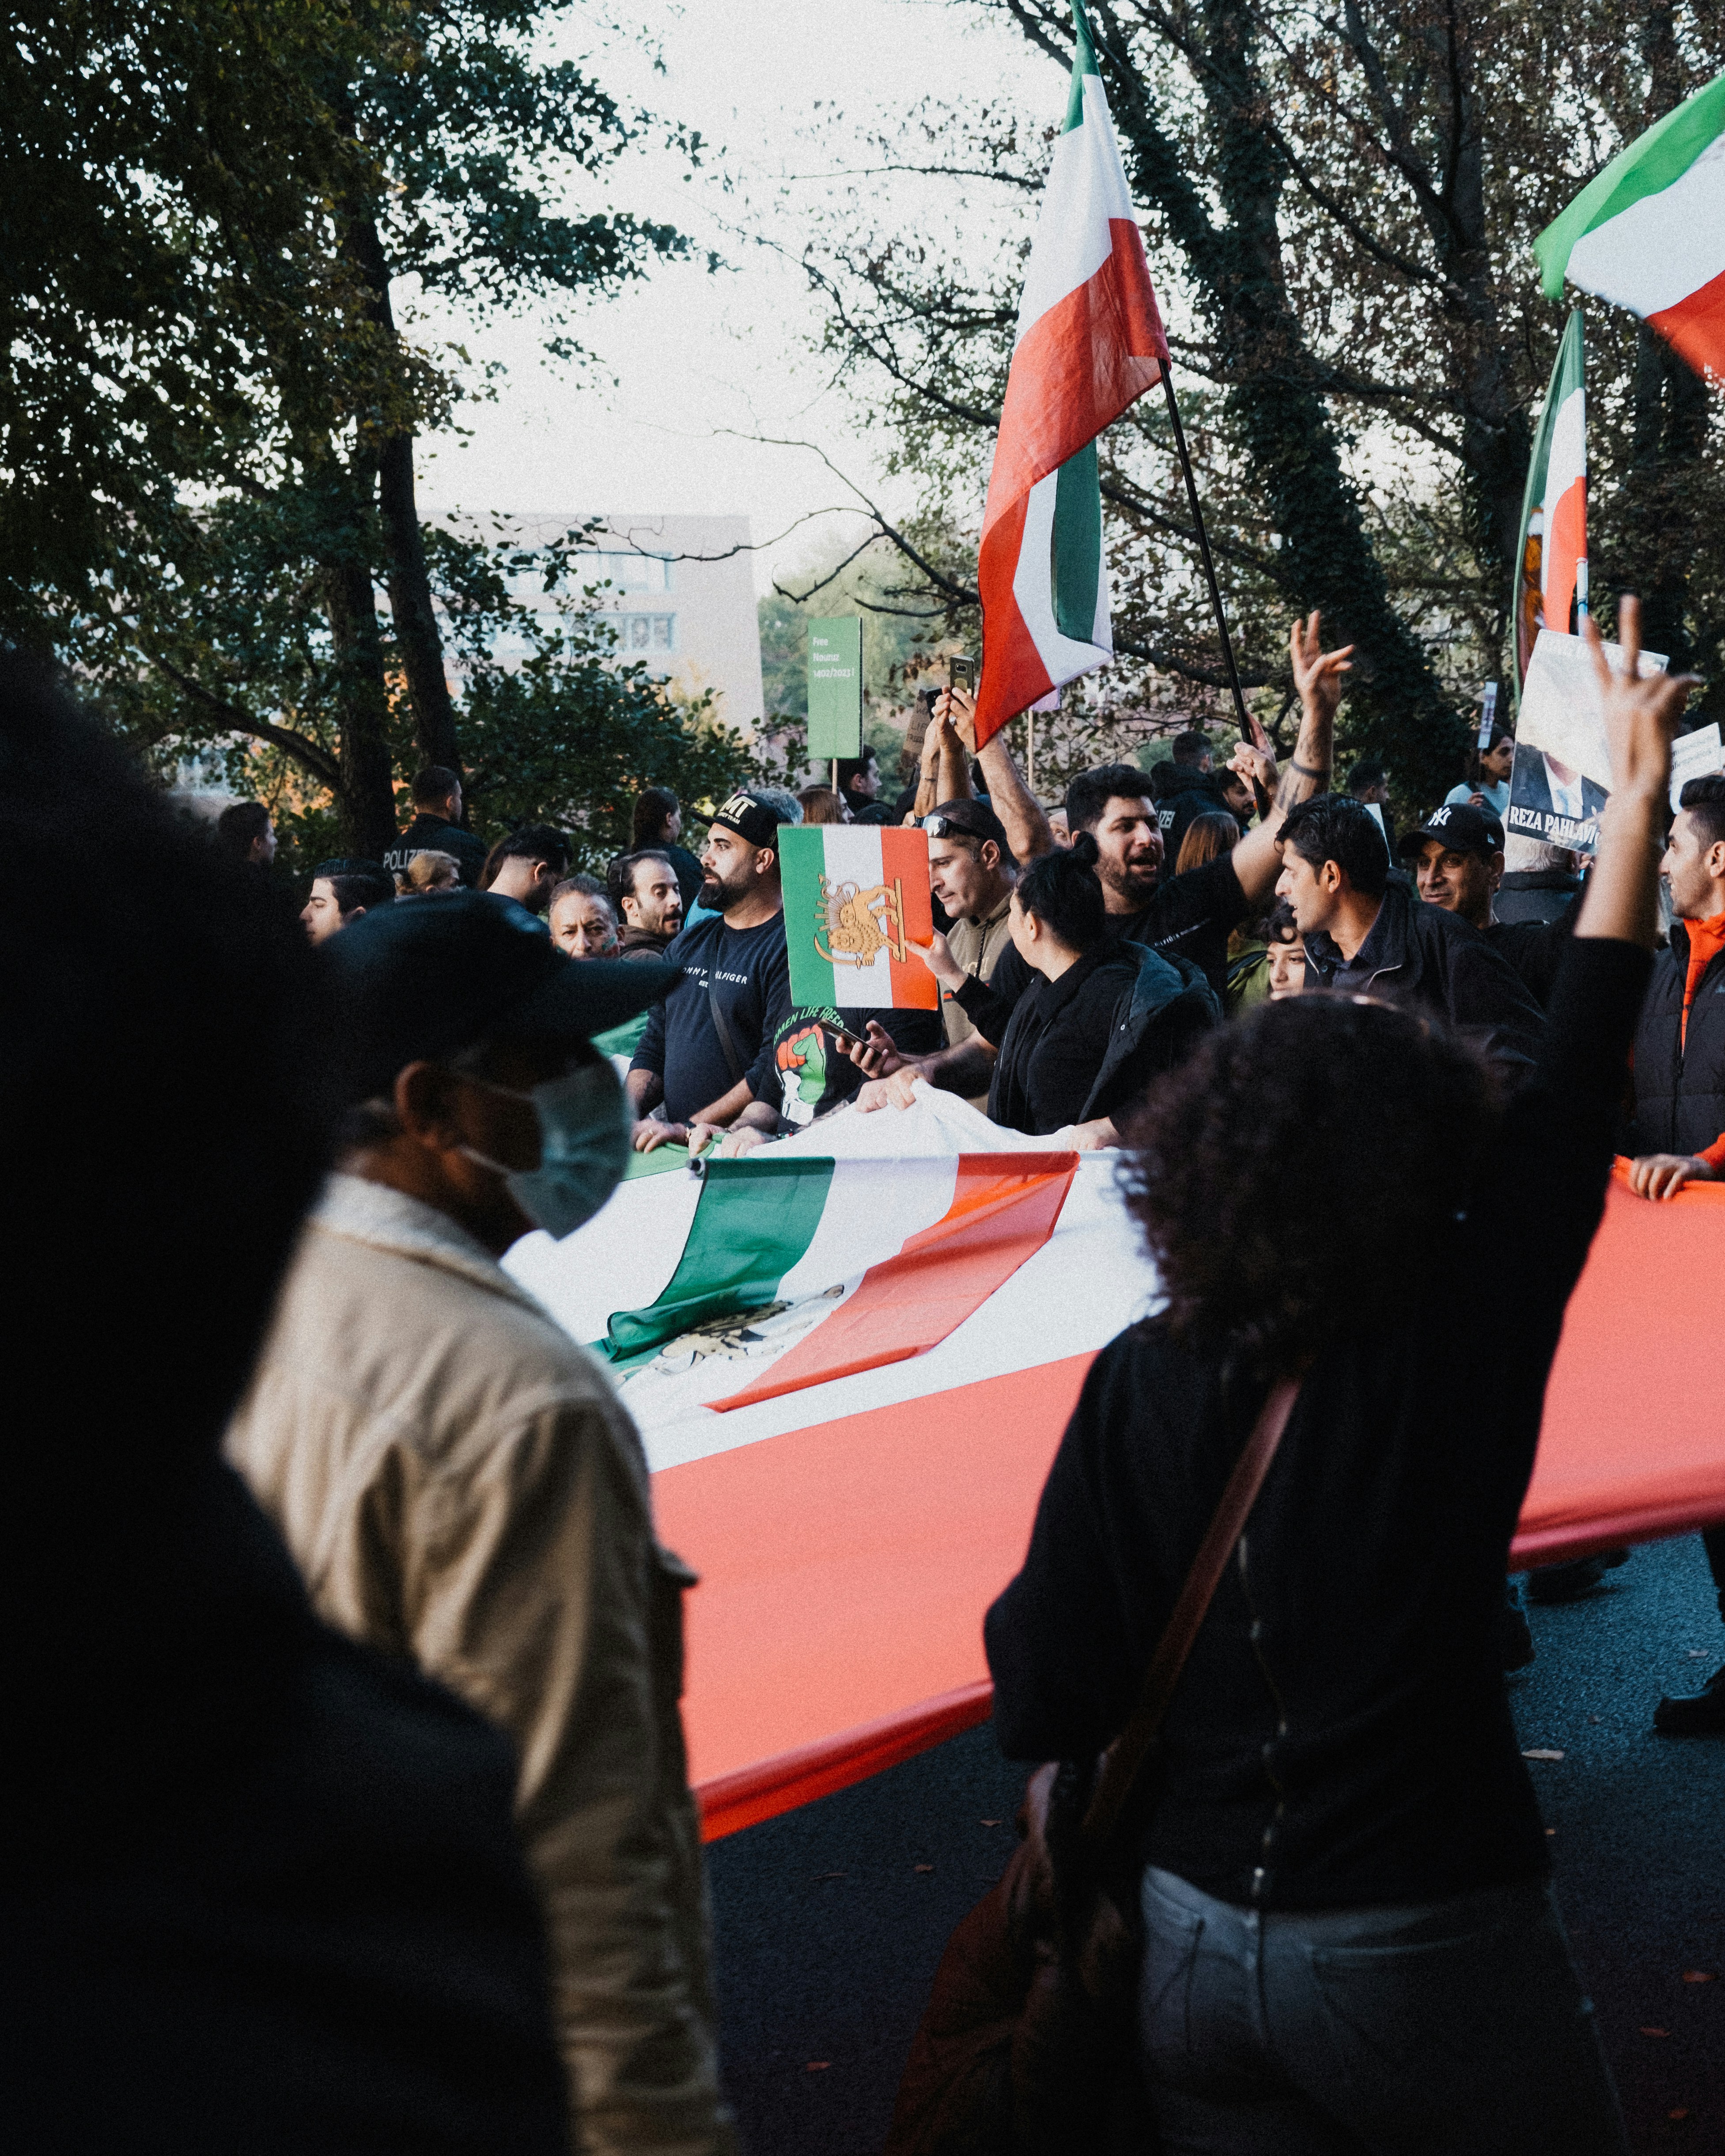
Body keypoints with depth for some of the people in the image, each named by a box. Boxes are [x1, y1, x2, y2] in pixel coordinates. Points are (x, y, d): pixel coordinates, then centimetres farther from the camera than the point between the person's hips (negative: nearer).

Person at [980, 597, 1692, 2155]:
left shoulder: (1142, 1384, -7)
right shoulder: (1458, 1348, -13)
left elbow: (1046, 1697, -6)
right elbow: (1576, 1090, -4)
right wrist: (1638, 787, 4)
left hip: (1192, 1943, 3)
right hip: (1424, 1952, -3)